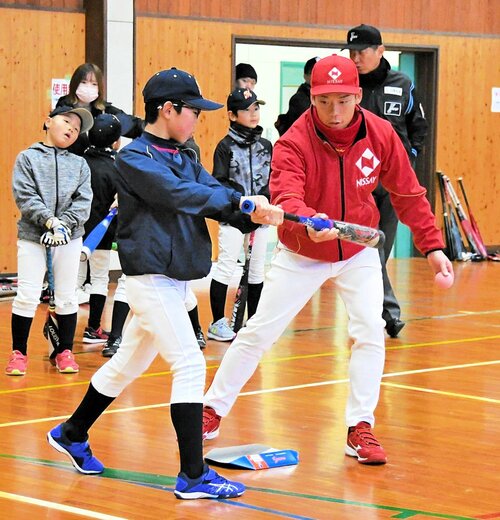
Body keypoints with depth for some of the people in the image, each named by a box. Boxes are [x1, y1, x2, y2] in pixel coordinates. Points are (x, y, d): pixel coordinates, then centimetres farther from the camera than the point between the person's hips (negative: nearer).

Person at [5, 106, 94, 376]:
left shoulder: (79, 164, 10)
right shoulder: (28, 158, 3)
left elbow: (83, 201, 1)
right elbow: (24, 196, -7)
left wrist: (64, 223, -14)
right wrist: (49, 220, -18)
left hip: (69, 237, 3)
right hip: (32, 236, -3)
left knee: (67, 297, 7)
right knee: (27, 295, -4)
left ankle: (64, 352, 19)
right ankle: (18, 353, 8)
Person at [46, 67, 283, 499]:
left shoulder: (183, 159, 13)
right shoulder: (134, 159, -13)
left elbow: (215, 198, 1)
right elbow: (179, 195, -25)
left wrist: (256, 214, -17)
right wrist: (240, 200, -24)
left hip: (176, 280, 9)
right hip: (152, 279, -9)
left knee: (129, 364, 19)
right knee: (190, 365, -13)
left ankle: (72, 435, 37)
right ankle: (193, 476, -11)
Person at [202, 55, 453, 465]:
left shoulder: (381, 135, -16)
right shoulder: (294, 142, -25)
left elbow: (408, 194, -5)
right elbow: (284, 196, -41)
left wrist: (432, 246, -8)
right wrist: (308, 222, -62)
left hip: (357, 251, 2)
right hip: (302, 255, -2)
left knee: (370, 334, -11)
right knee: (258, 333, 2)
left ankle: (360, 429, 1)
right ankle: (213, 411, 18)